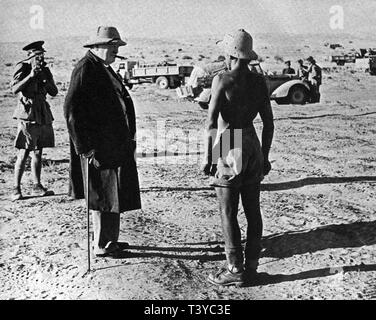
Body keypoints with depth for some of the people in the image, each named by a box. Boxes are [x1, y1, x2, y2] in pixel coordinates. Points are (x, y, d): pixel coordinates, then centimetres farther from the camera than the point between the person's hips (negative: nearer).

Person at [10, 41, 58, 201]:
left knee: (38, 152, 11)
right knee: (24, 153, -7)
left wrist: (44, 77, -8)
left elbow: (54, 92, 6)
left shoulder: (45, 70, 12)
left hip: (43, 115, 6)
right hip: (28, 114, -6)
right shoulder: (22, 67, -4)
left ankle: (37, 186, 18)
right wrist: (30, 75, -23)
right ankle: (16, 189, -1)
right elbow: (14, 89, -17)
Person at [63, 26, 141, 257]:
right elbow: (72, 110, -20)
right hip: (98, 149, -9)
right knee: (103, 196, 0)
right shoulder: (86, 68, -14)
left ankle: (111, 240, 28)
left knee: (115, 194, 16)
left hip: (116, 147, 10)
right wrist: (86, 149, -21)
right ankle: (102, 246, 12)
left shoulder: (104, 68, 16)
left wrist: (128, 138, 18)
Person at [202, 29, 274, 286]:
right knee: (253, 210, 12)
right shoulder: (259, 81, 5)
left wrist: (208, 157, -8)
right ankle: (252, 265, 21)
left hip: (229, 149, -6)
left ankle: (236, 270, 8)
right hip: (253, 147, 6)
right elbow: (269, 123, 7)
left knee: (228, 213, 2)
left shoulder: (222, 80, -10)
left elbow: (212, 122, -14)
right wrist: (265, 156, 15)